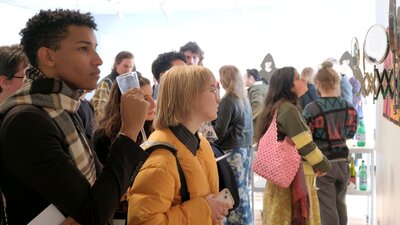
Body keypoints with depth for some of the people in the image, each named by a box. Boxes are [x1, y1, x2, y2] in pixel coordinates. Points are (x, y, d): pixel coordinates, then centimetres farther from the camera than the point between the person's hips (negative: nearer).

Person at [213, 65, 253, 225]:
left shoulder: (228, 100, -14)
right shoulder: (245, 99, 11)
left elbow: (219, 131, -15)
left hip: (232, 151, -8)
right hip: (244, 148, 8)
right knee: (242, 188, 13)